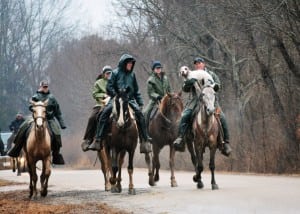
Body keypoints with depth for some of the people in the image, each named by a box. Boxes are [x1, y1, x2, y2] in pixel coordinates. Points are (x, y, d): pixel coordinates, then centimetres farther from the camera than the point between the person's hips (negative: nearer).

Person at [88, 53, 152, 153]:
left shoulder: (132, 74, 16)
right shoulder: (115, 73, 4)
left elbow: (136, 91, 21)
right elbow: (109, 88, -1)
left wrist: (140, 103, 12)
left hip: (130, 99, 3)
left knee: (139, 113, -21)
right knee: (105, 113, -25)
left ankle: (145, 141, -17)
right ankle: (98, 140, -24)